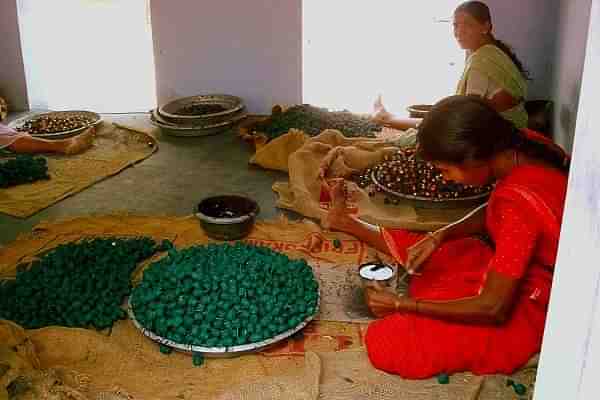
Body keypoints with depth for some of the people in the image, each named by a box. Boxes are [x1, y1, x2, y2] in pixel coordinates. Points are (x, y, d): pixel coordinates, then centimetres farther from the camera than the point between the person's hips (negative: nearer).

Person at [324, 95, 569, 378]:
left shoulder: (518, 203, -36)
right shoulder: (524, 144, -10)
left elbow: (493, 308, -29)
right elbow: (493, 213, 9)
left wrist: (400, 304, -22)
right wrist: (440, 236, -4)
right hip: (512, 272, 8)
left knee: (385, 345, -17)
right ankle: (349, 223, 43)